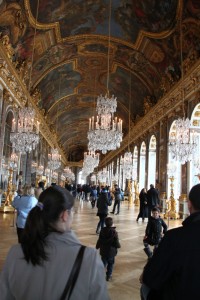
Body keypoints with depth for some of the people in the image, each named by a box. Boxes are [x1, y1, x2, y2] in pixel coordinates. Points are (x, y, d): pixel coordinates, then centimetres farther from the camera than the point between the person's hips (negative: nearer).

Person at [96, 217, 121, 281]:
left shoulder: (102, 231, -9)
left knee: (104, 263, 15)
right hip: (111, 251, -2)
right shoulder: (114, 232, -18)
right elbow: (116, 243, -16)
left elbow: (99, 241, -2)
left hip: (103, 251, 2)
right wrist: (119, 246, 6)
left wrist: (97, 247, 14)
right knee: (111, 263, 16)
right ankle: (109, 275, 21)